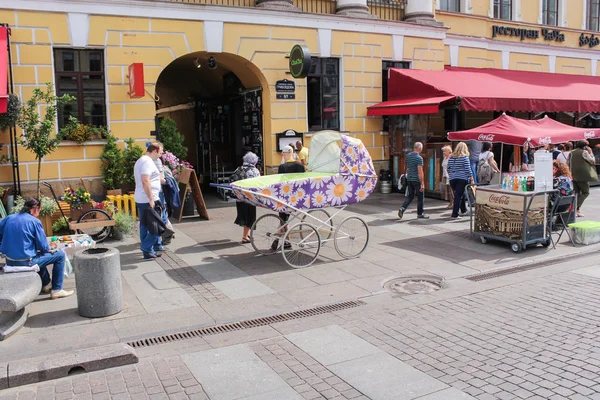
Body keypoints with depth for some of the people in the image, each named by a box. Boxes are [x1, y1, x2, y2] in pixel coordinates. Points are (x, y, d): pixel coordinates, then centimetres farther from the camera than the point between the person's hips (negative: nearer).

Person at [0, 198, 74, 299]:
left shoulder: (8, 218, 4)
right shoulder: (35, 221, -12)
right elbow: (44, 247, -11)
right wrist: (48, 248, 13)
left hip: (9, 262, 8)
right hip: (25, 263, -8)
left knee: (39, 254, 36)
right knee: (60, 254, 6)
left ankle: (46, 284, 44)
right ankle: (57, 290, 7)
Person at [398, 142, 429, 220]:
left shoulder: (408, 156, 6)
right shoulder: (419, 158, -17)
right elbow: (420, 172, -20)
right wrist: (422, 184, -19)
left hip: (409, 179, 7)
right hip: (417, 180, -7)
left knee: (410, 196, 14)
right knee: (420, 197, 6)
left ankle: (402, 208, -5)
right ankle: (420, 214, 15)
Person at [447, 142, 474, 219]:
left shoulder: (451, 157, 8)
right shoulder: (465, 157, -7)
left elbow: (448, 169, 12)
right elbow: (468, 169, -10)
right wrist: (472, 179, -4)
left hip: (452, 179, 5)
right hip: (462, 179, -5)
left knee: (459, 194, 22)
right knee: (459, 196, -4)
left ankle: (463, 209, 36)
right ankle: (454, 214, -7)